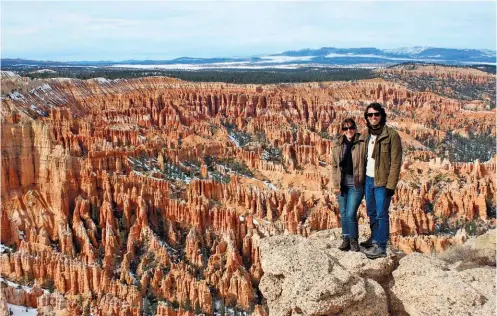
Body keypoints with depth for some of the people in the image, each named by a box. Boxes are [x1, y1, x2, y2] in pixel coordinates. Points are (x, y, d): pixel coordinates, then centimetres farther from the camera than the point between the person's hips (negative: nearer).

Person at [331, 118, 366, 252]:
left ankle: (353, 240, 12)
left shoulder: (362, 144, -5)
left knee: (351, 214, -7)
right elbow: (334, 166, 8)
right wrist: (335, 185, 2)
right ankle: (346, 239, 25)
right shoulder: (338, 146, 7)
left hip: (356, 184, -4)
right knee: (343, 214, 11)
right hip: (342, 184, 4)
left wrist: (366, 182, -11)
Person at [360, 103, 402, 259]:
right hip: (368, 179, 7)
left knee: (381, 214, -5)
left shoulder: (391, 135, -10)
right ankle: (375, 238, 31)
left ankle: (381, 246, 0)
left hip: (382, 182, -7)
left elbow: (396, 162, -13)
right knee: (371, 212, 16)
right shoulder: (366, 134, 10)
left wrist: (390, 185, -18)